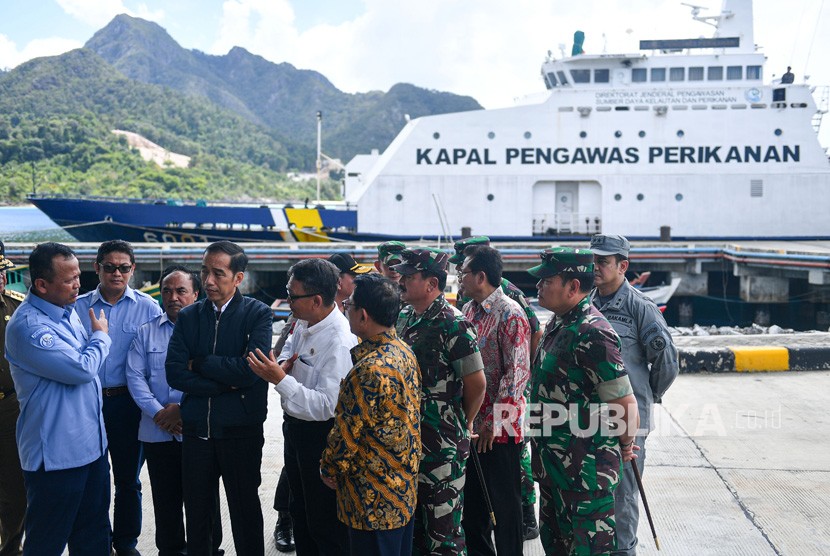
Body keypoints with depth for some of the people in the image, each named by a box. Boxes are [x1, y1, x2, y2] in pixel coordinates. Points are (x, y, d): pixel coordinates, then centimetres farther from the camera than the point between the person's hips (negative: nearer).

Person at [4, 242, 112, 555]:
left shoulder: (68, 311, 9)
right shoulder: (27, 326, -20)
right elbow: (82, 369, -23)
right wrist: (101, 336, -6)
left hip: (91, 444, 8)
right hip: (56, 455, -8)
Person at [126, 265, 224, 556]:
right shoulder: (146, 332, 8)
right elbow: (135, 376, 1)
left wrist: (184, 410, -15)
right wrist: (158, 413, -10)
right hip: (157, 432, 3)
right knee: (166, 500, 13)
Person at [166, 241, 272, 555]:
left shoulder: (258, 314, -6)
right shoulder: (188, 316, 4)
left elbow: (251, 370, -19)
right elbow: (175, 374, -6)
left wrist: (199, 363, -10)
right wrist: (228, 384, -14)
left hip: (241, 431, -3)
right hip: (196, 430, 3)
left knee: (245, 513, 11)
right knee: (197, 514, 16)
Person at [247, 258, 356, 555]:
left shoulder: (339, 343, -29)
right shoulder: (304, 321, -2)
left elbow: (326, 406, -32)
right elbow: (290, 346, 21)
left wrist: (280, 379, -33)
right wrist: (282, 363, -1)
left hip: (319, 436, -9)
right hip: (294, 427, 9)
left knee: (324, 523, 6)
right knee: (300, 511, 26)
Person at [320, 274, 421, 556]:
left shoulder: (370, 369, -27)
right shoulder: (404, 351, 2)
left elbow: (347, 431, -20)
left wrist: (330, 469, -3)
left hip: (374, 496, -9)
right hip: (405, 487, 9)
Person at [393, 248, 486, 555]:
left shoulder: (453, 324, -17)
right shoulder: (404, 318, 7)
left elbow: (476, 383, -16)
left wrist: (462, 422, -1)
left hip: (442, 443, -8)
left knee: (443, 528, 3)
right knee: (412, 519, 20)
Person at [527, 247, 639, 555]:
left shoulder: (591, 333, -24)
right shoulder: (558, 325, 8)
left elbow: (624, 404, -22)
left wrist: (624, 446, -5)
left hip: (585, 472, -10)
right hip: (553, 464, 10)